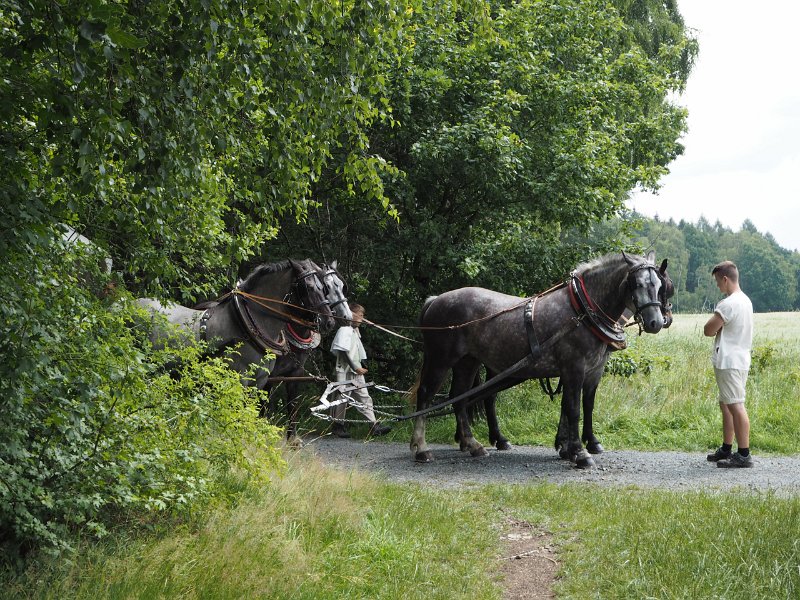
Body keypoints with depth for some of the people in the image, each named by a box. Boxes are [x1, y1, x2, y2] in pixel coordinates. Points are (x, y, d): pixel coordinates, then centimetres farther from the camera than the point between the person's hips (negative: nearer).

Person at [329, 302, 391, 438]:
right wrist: (355, 367, -19)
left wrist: (361, 367, 13)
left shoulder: (355, 331, 17)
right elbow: (343, 352, -18)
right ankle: (338, 426, 10)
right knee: (342, 398, 0)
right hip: (346, 372, -9)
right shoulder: (344, 330, -12)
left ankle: (374, 425, 0)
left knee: (364, 398, 4)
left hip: (356, 372, 9)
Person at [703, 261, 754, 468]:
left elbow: (708, 330, -16)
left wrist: (716, 329, 3)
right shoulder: (745, 301, 13)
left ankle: (744, 455, -8)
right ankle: (726, 449, 25)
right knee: (726, 405, 17)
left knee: (736, 406, -8)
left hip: (729, 362, -10)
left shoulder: (728, 304, -18)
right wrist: (720, 329, 1)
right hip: (739, 358, 10)